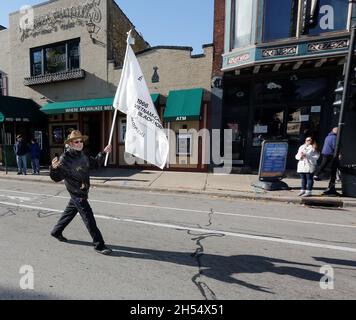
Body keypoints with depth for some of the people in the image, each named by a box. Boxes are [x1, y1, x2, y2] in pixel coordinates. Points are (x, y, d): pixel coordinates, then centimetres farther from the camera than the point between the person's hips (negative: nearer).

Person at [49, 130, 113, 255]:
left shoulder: (82, 155, 3)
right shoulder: (65, 159, -19)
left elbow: (95, 163, 17)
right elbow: (57, 178, -20)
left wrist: (104, 152, 10)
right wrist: (54, 168, -40)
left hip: (82, 192, 8)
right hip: (77, 193, -8)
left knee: (70, 212, 26)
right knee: (89, 218, -5)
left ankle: (56, 232, 50)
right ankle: (99, 245, 5)